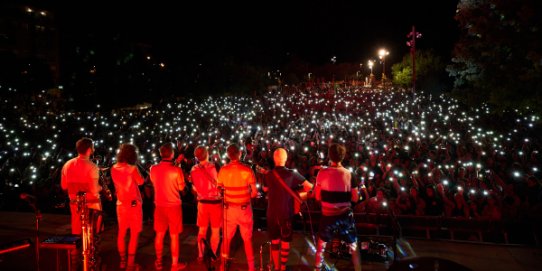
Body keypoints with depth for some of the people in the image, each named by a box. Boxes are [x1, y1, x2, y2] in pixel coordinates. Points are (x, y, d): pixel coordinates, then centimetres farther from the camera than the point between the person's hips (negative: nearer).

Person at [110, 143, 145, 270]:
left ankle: (122, 261, 25)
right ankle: (130, 263, 5)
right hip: (133, 204, -6)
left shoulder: (114, 168, 1)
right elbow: (140, 182, -7)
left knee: (121, 233, 16)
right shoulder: (132, 168, -19)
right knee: (134, 234, 3)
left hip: (121, 204, 6)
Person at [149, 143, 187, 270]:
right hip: (173, 205, -4)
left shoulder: (153, 169, -4)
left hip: (159, 205, 4)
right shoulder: (176, 170, -17)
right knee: (174, 236, 6)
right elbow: (181, 187, -6)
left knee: (159, 234, 16)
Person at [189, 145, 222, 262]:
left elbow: (194, 188, 4)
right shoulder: (214, 167, -16)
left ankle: (200, 255, 20)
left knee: (202, 229, 15)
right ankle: (213, 255, 12)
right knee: (215, 230, 8)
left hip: (202, 202, 4)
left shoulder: (194, 170, -4)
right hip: (215, 201, -3)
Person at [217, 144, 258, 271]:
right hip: (244, 208, -1)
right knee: (247, 239, 12)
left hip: (229, 208, 2)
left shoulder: (223, 170, -8)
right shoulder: (247, 170, -13)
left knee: (226, 239, 17)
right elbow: (254, 193, -11)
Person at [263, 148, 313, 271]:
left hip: (272, 213, 2)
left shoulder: (268, 175, -6)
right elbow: (309, 186, -10)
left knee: (274, 241, 16)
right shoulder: (292, 174, -13)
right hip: (286, 213, -2)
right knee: (285, 241, 12)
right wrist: (296, 191, 4)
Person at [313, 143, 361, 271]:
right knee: (354, 247, 16)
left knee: (321, 245, 23)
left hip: (328, 215, 1)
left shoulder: (322, 173, -8)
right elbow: (355, 199, -4)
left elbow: (317, 197, -3)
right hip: (345, 215, -1)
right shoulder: (349, 174, -8)